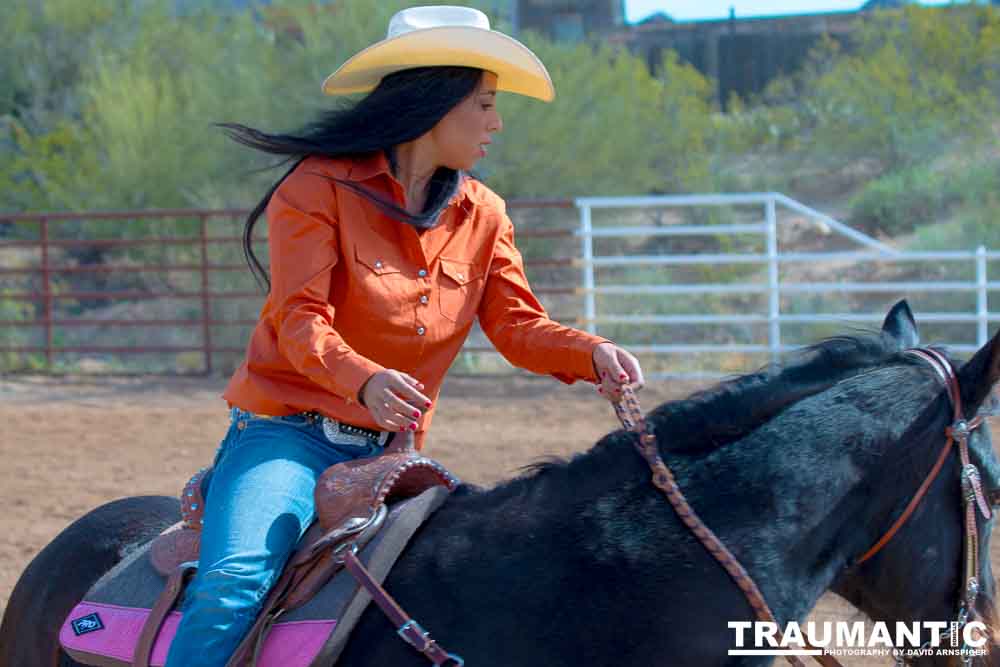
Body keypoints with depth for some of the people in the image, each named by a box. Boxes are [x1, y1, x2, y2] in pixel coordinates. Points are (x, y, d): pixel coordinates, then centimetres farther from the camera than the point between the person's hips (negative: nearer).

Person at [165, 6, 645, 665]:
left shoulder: (482, 214, 11)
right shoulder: (320, 188, -8)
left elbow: (517, 325, 4)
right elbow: (301, 321, -17)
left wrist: (591, 353, -18)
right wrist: (365, 381, -38)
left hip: (390, 451, 6)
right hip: (290, 432, -6)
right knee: (232, 585, -28)